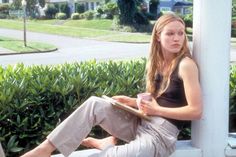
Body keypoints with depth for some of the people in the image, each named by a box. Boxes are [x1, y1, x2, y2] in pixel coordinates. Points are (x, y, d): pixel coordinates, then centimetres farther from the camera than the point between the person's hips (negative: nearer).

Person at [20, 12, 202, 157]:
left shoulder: (186, 64, -13)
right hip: (140, 122, 7)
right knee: (95, 104, -16)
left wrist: (157, 110, -11)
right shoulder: (156, 62, 10)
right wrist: (135, 102, -1)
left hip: (161, 135, -7)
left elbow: (196, 111, -15)